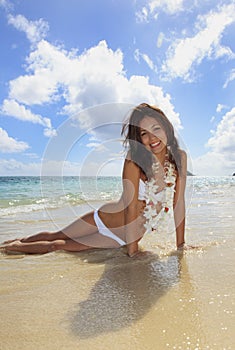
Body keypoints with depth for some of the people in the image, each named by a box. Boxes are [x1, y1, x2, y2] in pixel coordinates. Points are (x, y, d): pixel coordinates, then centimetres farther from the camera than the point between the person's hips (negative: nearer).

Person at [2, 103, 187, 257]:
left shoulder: (179, 157, -13)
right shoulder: (134, 160, -24)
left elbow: (179, 203, -9)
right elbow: (131, 207, -24)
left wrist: (180, 245, -7)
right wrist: (133, 251, -22)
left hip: (125, 234, 2)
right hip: (105, 218, -2)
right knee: (55, 236, 13)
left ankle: (19, 245, 34)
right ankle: (18, 243, 45)